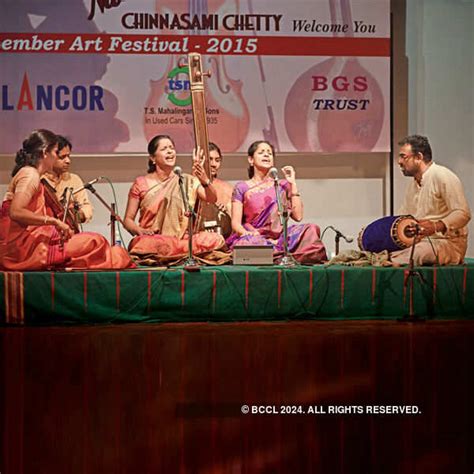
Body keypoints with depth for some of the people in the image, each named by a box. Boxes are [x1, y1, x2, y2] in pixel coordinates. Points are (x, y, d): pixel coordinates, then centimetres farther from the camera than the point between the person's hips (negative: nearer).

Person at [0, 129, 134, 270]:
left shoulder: (27, 173, 20)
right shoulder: (30, 174, -10)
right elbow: (15, 212, -24)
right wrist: (54, 221, -23)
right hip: (23, 249, -10)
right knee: (95, 242, -13)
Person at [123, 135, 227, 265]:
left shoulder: (187, 181, 10)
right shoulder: (141, 183, 7)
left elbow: (212, 199, -4)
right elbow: (128, 219, 8)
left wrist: (205, 181, -25)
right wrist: (139, 230, -14)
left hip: (182, 239, 2)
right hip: (153, 239, -2)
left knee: (216, 239, -26)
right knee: (146, 244, -39)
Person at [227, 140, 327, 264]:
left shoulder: (282, 185, 17)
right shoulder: (242, 188, 11)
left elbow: (297, 216, 3)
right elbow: (236, 223, 2)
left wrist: (293, 184, 4)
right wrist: (250, 235, -19)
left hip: (279, 238, 2)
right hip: (254, 237, -2)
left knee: (311, 230, -26)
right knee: (246, 242, -39)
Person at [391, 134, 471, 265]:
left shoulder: (443, 176, -11)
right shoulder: (412, 185, 18)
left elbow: (463, 213, -20)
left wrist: (436, 226, -35)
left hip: (448, 243, -8)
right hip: (419, 242, 8)